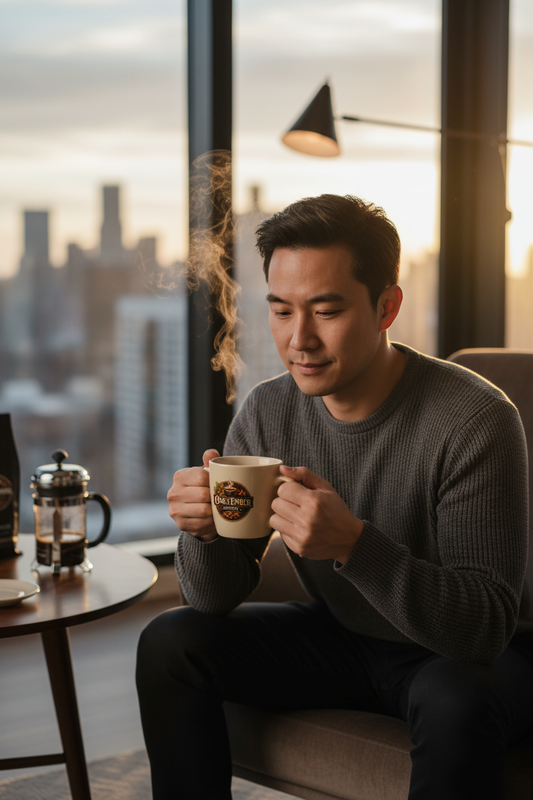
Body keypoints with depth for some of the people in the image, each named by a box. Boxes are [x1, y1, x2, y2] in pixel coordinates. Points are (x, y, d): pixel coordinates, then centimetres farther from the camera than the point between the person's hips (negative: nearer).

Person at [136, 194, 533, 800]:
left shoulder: (474, 421, -25)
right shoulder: (267, 413, -9)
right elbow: (217, 600, -6)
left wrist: (353, 543, -43)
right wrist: (206, 531, -29)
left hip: (474, 656, -5)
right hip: (341, 638, 5)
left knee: (457, 701, -37)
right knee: (169, 643, -9)